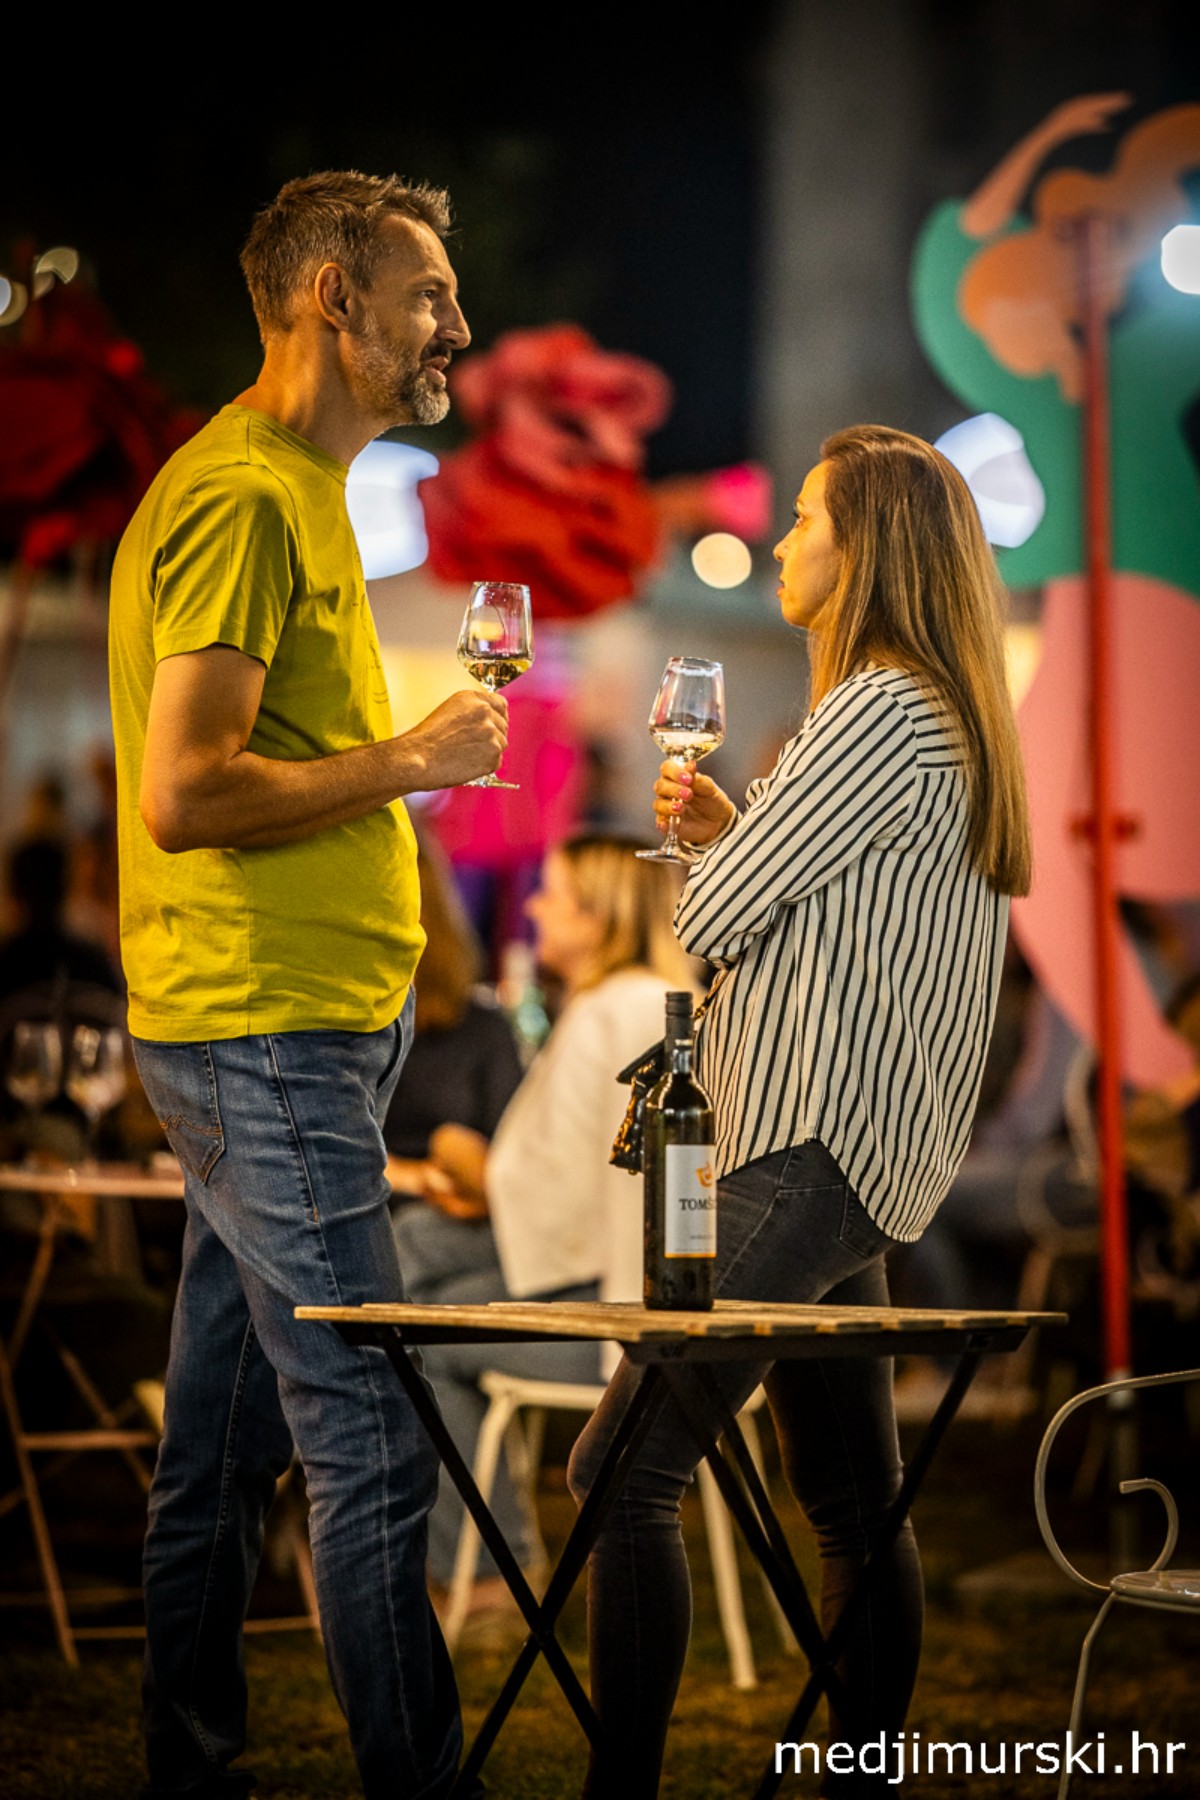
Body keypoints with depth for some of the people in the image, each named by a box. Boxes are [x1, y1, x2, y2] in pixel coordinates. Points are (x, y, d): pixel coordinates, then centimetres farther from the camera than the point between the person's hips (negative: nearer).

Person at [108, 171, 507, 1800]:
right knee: (374, 1445, -9)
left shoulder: (294, 488, 20)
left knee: (225, 1447, 12)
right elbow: (180, 794, -20)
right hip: (264, 1039, -10)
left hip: (290, 1030, 10)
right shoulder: (240, 496, -13)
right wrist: (404, 764, -14)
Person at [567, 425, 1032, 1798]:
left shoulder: (885, 710, -12)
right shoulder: (942, 715, 19)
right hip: (845, 1155, 11)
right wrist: (729, 829, 13)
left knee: (625, 1470, -14)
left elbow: (710, 918, -12)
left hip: (812, 1152, -11)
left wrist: (711, 853, 9)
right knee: (854, 1506, 12)